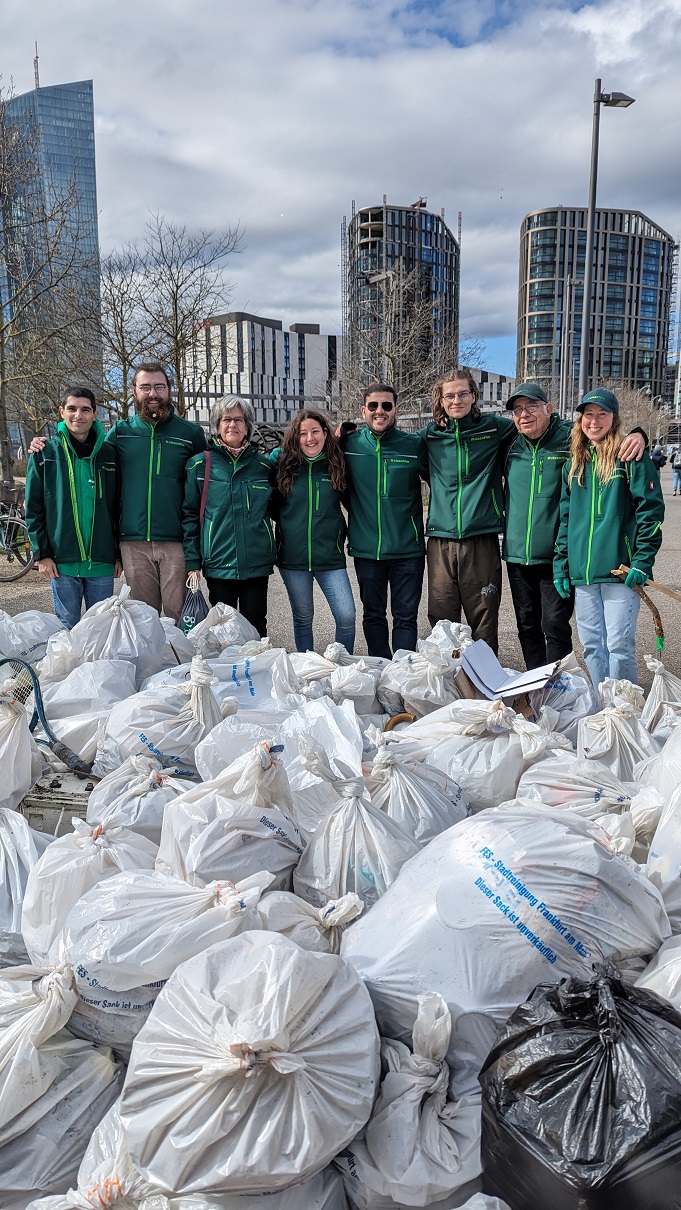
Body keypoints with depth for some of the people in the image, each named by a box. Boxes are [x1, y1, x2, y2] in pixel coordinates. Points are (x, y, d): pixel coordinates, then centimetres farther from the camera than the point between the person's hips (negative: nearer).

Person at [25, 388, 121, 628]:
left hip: (102, 563, 1)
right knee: (68, 628, 8)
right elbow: (33, 508, 2)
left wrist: (119, 554, 6)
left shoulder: (109, 455, 6)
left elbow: (118, 508, 9)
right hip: (62, 563, -1)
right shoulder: (45, 454, 2)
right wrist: (42, 553, -5)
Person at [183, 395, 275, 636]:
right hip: (218, 564, -1)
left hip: (257, 564, 1)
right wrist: (192, 562, -3)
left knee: (255, 630, 7)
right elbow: (190, 515, 2)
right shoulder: (200, 465, 2)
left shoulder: (263, 464, 8)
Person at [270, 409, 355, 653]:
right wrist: (289, 525, 2)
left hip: (330, 557, 0)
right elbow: (272, 504, 11)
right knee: (303, 619, 11)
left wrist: (340, 532, 1)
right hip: (293, 557, 0)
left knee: (346, 616, -8)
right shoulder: (282, 463, 1)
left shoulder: (336, 465, 2)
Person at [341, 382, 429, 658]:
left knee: (406, 616, 4)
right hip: (366, 549, 2)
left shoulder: (414, 444, -2)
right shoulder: (349, 444, 1)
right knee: (373, 615, 13)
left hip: (407, 549, -2)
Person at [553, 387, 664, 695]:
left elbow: (651, 510, -6)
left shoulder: (631, 458, -2)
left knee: (619, 646, -4)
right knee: (592, 646, 10)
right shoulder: (574, 464, 15)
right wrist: (561, 566, 12)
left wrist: (642, 561, -13)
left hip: (620, 571, -5)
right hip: (582, 574, 5)